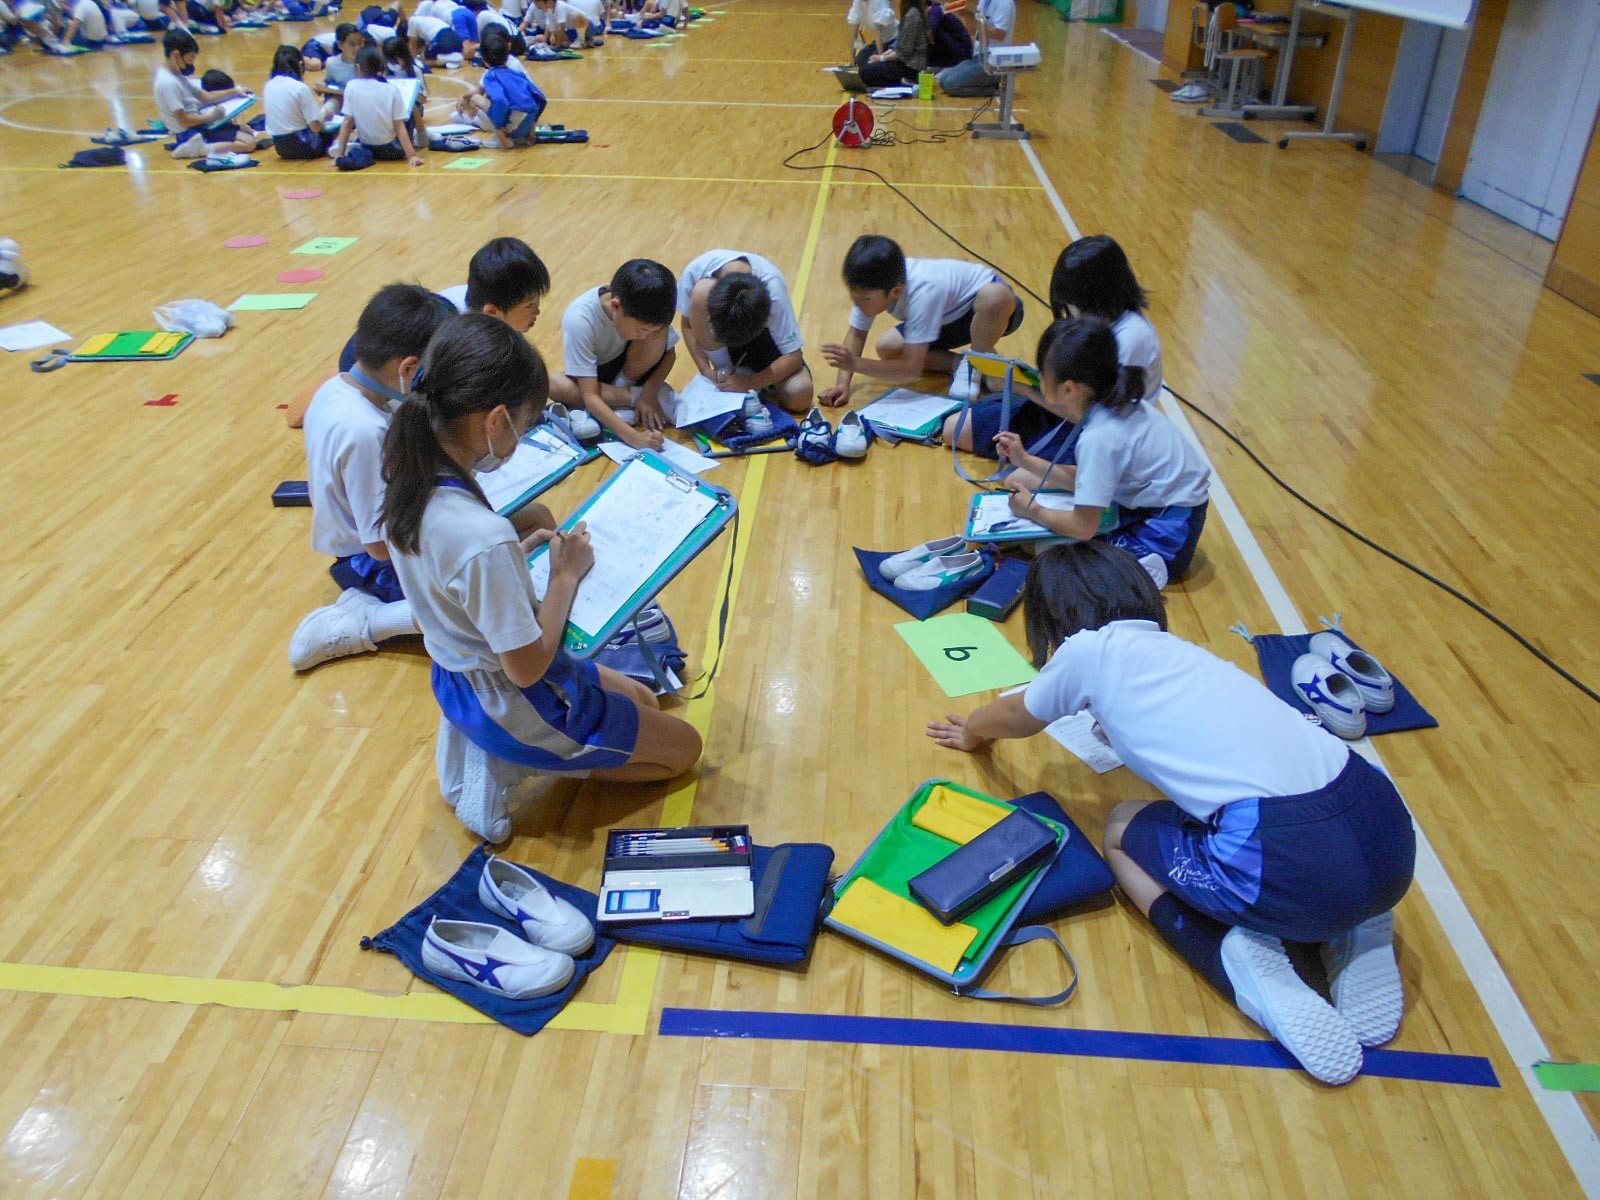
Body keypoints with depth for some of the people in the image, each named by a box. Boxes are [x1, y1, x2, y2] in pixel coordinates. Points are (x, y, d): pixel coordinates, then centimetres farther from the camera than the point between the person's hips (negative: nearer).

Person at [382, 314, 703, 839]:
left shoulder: (409, 478, -11)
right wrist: (566, 574, -16)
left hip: (456, 679, 9)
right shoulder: (484, 538, -38)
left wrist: (521, 551, -2)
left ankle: (481, 753, 14)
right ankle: (509, 767, 5)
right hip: (510, 710, -9)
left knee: (644, 701, 25)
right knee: (683, 747, 11)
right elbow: (528, 667, -26)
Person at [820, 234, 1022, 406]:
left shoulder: (921, 294, -41)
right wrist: (842, 383, -24)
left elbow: (911, 369, -39)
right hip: (949, 320, 7)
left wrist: (855, 363, -44)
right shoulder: (871, 285, -22)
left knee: (995, 297, -43)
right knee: (886, 348, -14)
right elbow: (857, 333, -11)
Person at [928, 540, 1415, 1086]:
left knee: (1124, 829, 21)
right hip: (1391, 837, 7)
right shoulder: (1176, 650, 25)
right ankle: (1352, 930, 17)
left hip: (1293, 866, -7)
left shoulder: (1088, 650, 7)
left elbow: (1014, 718, 29)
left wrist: (971, 733, 51)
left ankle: (1239, 955, 1)